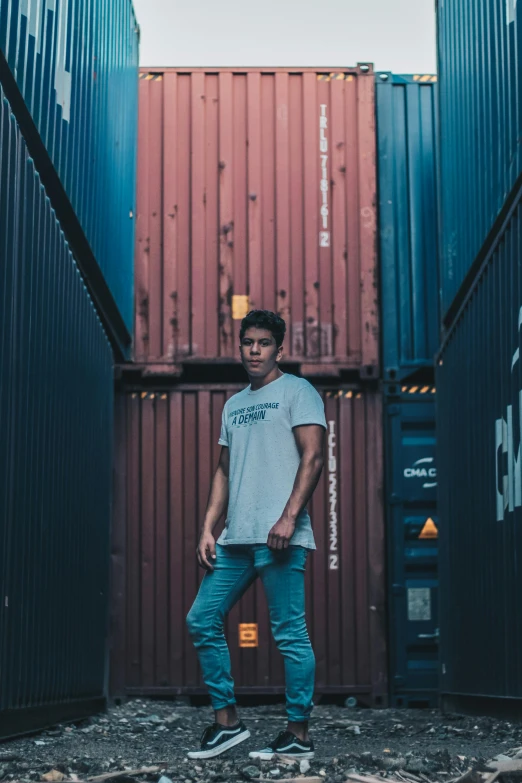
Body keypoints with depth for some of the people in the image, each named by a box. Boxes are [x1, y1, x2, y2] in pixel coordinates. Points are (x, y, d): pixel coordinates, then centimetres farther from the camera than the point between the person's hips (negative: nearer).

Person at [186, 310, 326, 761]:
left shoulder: (296, 392, 0)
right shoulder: (233, 405, 21)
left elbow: (313, 457, -9)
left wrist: (289, 516, -19)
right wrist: (208, 530, 12)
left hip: (279, 537, -8)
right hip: (236, 538, 8)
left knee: (289, 634, -5)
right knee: (202, 621, 5)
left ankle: (299, 735, 3)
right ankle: (227, 722, 14)